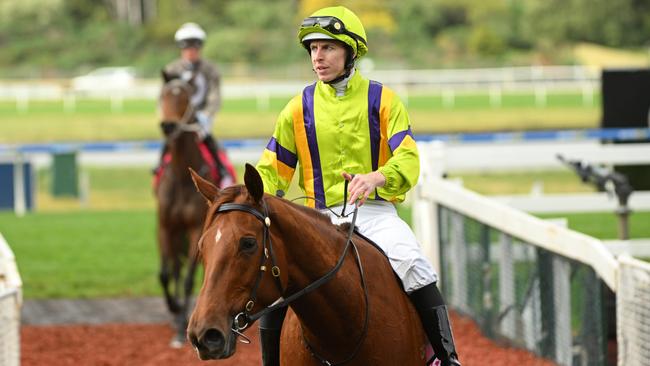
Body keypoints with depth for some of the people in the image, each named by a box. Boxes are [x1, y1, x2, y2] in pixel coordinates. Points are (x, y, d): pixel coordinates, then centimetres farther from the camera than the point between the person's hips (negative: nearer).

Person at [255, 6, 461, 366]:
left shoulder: (381, 99, 1)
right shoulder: (299, 108, 7)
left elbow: (408, 159, -10)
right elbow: (272, 169, 9)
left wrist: (377, 177, -32)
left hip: (376, 211, -2)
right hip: (323, 218, 2)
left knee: (416, 270, -27)